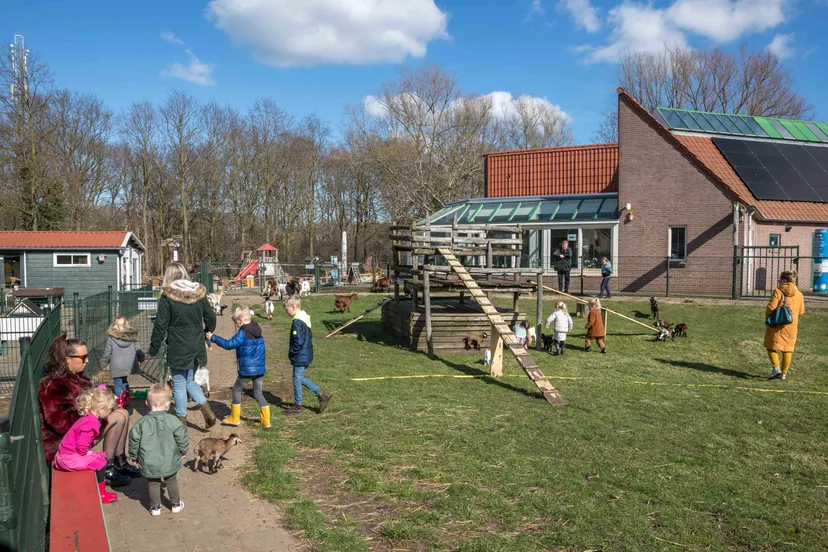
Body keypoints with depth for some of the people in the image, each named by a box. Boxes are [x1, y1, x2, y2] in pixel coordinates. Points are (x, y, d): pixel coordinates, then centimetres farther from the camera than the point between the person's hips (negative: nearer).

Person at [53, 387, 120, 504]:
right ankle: (101, 494, 5)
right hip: (70, 458, -10)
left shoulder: (88, 418, 5)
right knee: (101, 462, -5)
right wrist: (87, 453, -10)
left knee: (100, 456, 17)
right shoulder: (91, 424, -27)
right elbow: (81, 445, -29)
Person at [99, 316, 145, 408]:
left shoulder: (111, 337, -6)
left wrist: (102, 364, 12)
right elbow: (138, 350, 7)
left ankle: (120, 404, 9)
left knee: (118, 384, 7)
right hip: (129, 365, 4)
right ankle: (126, 401, 25)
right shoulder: (132, 336, 1)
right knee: (124, 381, 22)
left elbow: (107, 353, -1)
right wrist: (141, 359, 25)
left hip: (117, 366, -4)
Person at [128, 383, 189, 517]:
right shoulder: (172, 421, -15)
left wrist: (134, 456, 12)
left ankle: (155, 507, 26)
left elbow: (134, 440, -4)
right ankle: (176, 504, 31)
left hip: (149, 464, 0)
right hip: (170, 462, 0)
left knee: (153, 484, 18)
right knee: (171, 482, 19)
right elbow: (181, 437, -10)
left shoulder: (142, 423, -11)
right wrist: (182, 451, 9)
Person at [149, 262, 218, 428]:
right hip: (197, 346, 5)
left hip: (178, 348, -5)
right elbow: (210, 317, 8)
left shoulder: (168, 296, -11)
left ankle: (182, 420, 15)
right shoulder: (199, 293, 1)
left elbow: (160, 325, -10)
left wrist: (154, 347, 1)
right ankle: (206, 408, 2)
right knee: (190, 380, 20)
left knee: (179, 385, 8)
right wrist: (206, 334, 26)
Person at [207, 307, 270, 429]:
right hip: (260, 369, 7)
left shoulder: (243, 333, -14)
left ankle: (235, 418, 20)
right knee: (258, 393, 12)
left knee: (236, 389, 13)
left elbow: (229, 344, -17)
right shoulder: (257, 331, 11)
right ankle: (266, 421, 6)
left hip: (247, 370, -7)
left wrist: (213, 337, -9)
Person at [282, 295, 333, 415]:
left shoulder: (297, 322, -21)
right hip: (307, 356, 9)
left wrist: (291, 352, -11)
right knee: (300, 378, 19)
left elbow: (298, 342, -25)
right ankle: (321, 394, 16)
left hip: (300, 358, -9)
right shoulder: (305, 319, 9)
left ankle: (298, 406, 16)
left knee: (297, 379, 4)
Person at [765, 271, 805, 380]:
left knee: (772, 347, 7)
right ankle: (784, 372, 14)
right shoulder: (799, 294, 3)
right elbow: (801, 311, 8)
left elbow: (771, 307, -15)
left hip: (776, 324, -4)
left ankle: (776, 368, -10)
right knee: (787, 349, 13)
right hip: (791, 325, 4)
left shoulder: (778, 291, -10)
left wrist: (768, 319, 1)